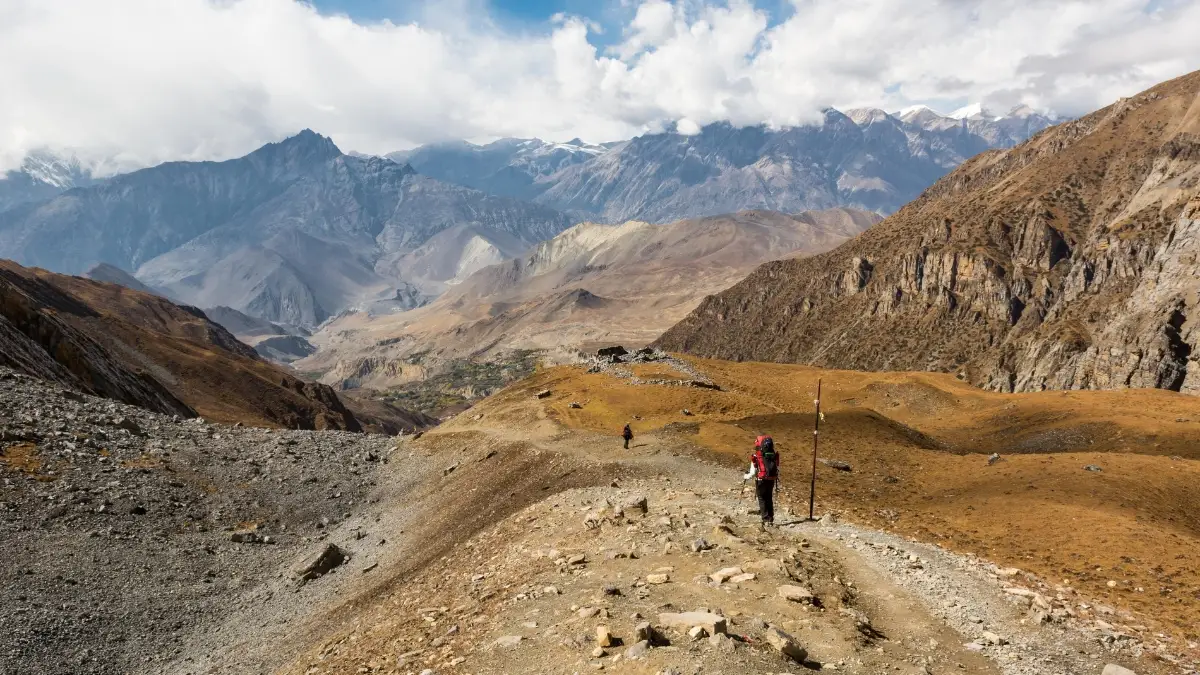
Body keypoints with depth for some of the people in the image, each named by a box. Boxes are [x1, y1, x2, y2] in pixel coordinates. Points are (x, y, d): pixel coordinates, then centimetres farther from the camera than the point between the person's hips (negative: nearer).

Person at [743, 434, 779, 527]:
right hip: (771, 480, 4)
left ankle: (766, 520, 0)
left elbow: (753, 473, -10)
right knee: (769, 499, 19)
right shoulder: (774, 456, -3)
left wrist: (745, 477, 9)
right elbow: (777, 470, 4)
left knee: (762, 499, 7)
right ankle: (771, 518, 26)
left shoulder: (756, 457, -14)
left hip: (761, 481, -4)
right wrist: (776, 478, 23)